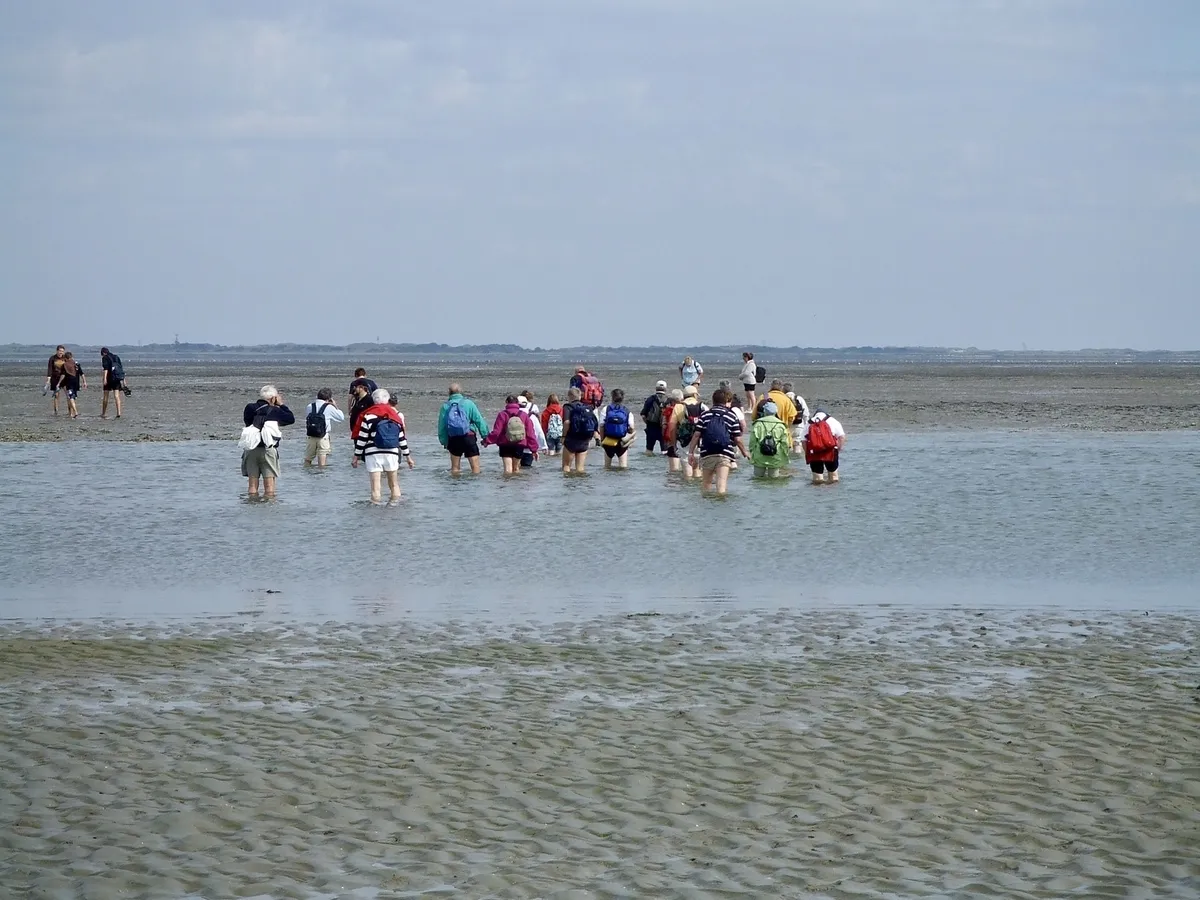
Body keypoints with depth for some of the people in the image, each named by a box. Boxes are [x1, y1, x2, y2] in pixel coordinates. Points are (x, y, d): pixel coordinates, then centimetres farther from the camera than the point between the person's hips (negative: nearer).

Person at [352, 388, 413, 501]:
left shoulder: (368, 416, -3)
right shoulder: (396, 416, 8)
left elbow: (361, 439, -3)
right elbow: (402, 438, 11)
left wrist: (356, 456, 5)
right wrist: (407, 456, 20)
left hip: (373, 455, -3)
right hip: (392, 454, 3)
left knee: (375, 486, -5)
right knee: (394, 484, 16)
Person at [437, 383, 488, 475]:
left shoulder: (445, 406, 4)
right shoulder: (468, 403, -3)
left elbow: (441, 426, 5)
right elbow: (479, 421, -5)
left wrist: (444, 442, 13)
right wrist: (485, 436, 1)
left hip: (453, 440, 3)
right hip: (469, 436, -3)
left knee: (455, 467, 12)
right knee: (475, 467, 0)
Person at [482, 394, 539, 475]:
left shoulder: (503, 414, -6)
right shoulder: (524, 415, 2)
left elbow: (496, 432, -8)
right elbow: (530, 433, 3)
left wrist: (487, 441, 6)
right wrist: (534, 449, 9)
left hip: (505, 445, -2)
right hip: (519, 446, 2)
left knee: (508, 468, -6)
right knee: (516, 468, 14)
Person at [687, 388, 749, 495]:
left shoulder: (704, 415, 6)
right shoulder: (731, 416, 2)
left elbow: (696, 435, 0)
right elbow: (737, 439, 1)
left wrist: (691, 453, 5)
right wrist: (744, 452, 18)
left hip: (707, 455, 2)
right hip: (724, 455, -2)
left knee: (706, 484, 17)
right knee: (721, 485, -9)